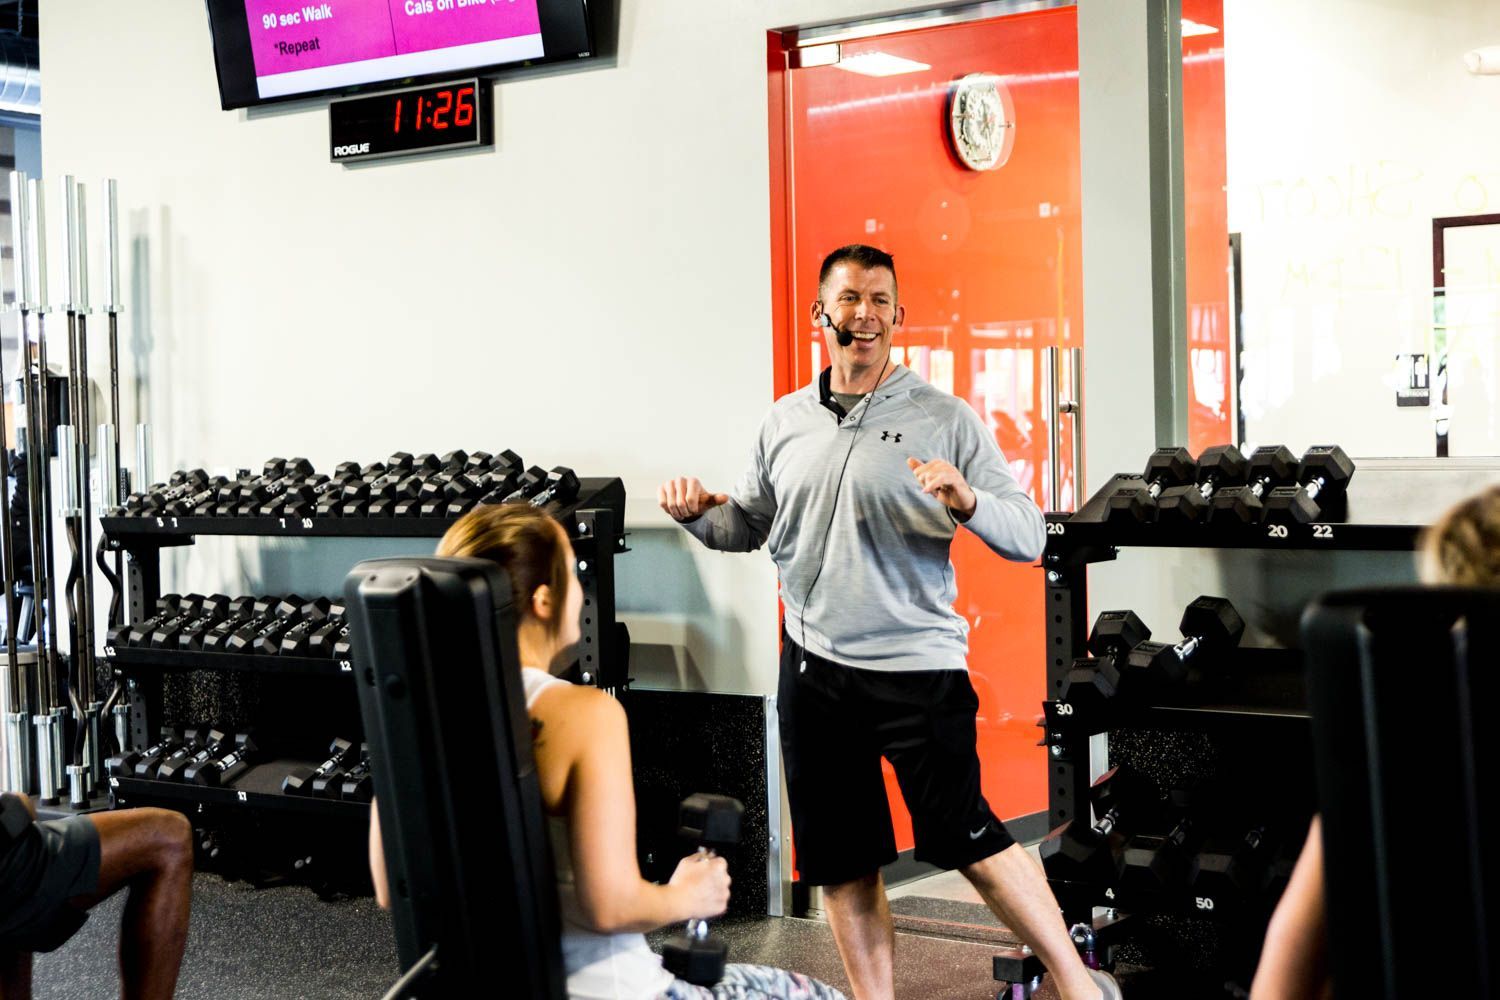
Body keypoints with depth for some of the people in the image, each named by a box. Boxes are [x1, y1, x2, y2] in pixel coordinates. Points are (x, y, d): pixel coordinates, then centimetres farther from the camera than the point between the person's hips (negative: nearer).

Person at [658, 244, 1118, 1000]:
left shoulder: (945, 420, -3)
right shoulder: (785, 421, 9)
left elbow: (1028, 536, -7)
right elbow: (749, 525, 17)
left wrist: (967, 500, -26)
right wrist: (698, 514, -3)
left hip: (917, 665, -4)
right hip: (814, 669, 4)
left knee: (963, 837, 0)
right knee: (840, 861, 12)